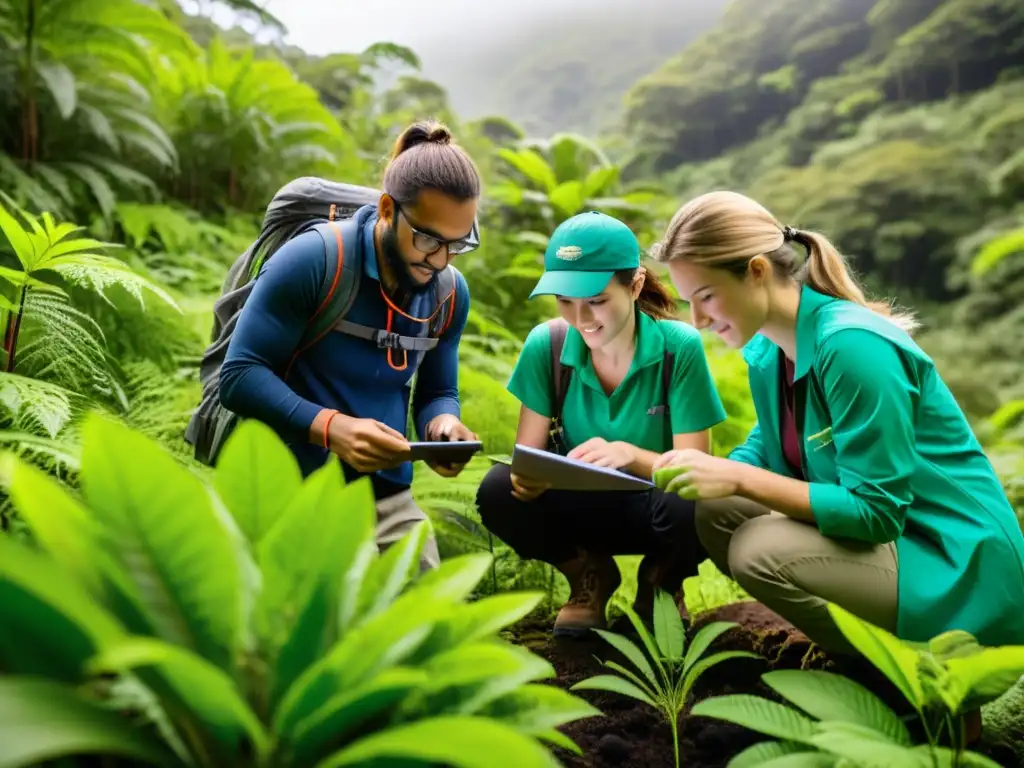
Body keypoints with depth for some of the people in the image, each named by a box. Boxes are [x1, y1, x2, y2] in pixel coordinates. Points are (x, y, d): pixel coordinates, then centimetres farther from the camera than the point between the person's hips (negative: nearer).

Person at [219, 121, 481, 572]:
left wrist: (443, 426, -14)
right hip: (291, 486, -4)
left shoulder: (451, 293, 2)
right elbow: (239, 375, -15)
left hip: (386, 494, 5)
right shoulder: (309, 261, -15)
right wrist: (329, 426, -29)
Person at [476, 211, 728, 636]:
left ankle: (661, 584, 3)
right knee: (499, 491, -26)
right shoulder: (546, 344, -13)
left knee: (688, 508, -36)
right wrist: (527, 475, -34)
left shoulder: (680, 346, -20)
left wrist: (628, 454, -39)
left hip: (652, 509, -2)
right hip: (582, 506, 2)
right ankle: (590, 576, 5)